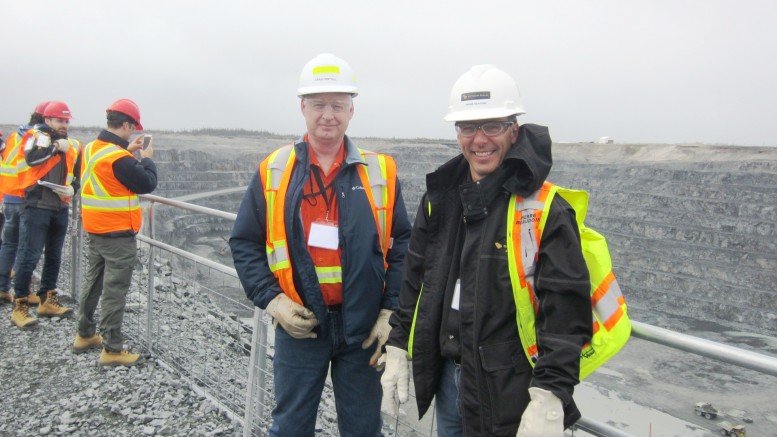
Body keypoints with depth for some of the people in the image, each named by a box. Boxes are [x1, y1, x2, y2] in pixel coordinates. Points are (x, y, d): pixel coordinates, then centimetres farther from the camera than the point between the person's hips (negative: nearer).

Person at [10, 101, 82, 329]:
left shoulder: (73, 145, 12)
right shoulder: (36, 135, -3)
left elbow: (80, 175, 18)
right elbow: (32, 158, -23)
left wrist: (72, 188, -1)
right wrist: (56, 146, -14)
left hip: (61, 208, 6)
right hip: (38, 206, -6)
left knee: (54, 257, 13)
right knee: (31, 256, -7)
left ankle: (48, 301, 25)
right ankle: (20, 306, 3)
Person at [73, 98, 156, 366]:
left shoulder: (92, 148, 5)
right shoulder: (119, 158, -22)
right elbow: (147, 184, -14)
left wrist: (128, 151, 13)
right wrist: (147, 158, 0)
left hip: (94, 229, 9)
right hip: (118, 234, -9)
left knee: (93, 282, 20)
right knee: (115, 291, -2)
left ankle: (85, 335, 32)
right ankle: (112, 349, 5)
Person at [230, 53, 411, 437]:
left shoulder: (380, 172, -1)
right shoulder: (273, 171, -1)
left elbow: (404, 243, 1)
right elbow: (244, 242, 3)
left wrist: (391, 311, -6)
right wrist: (271, 299, -8)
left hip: (363, 327, 1)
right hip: (299, 324, 0)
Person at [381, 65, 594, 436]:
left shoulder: (546, 211, -14)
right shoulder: (441, 200, 4)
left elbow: (565, 312, -18)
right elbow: (415, 282, 11)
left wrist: (549, 399, -23)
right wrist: (398, 350, 10)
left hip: (509, 392, -5)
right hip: (446, 377, 6)